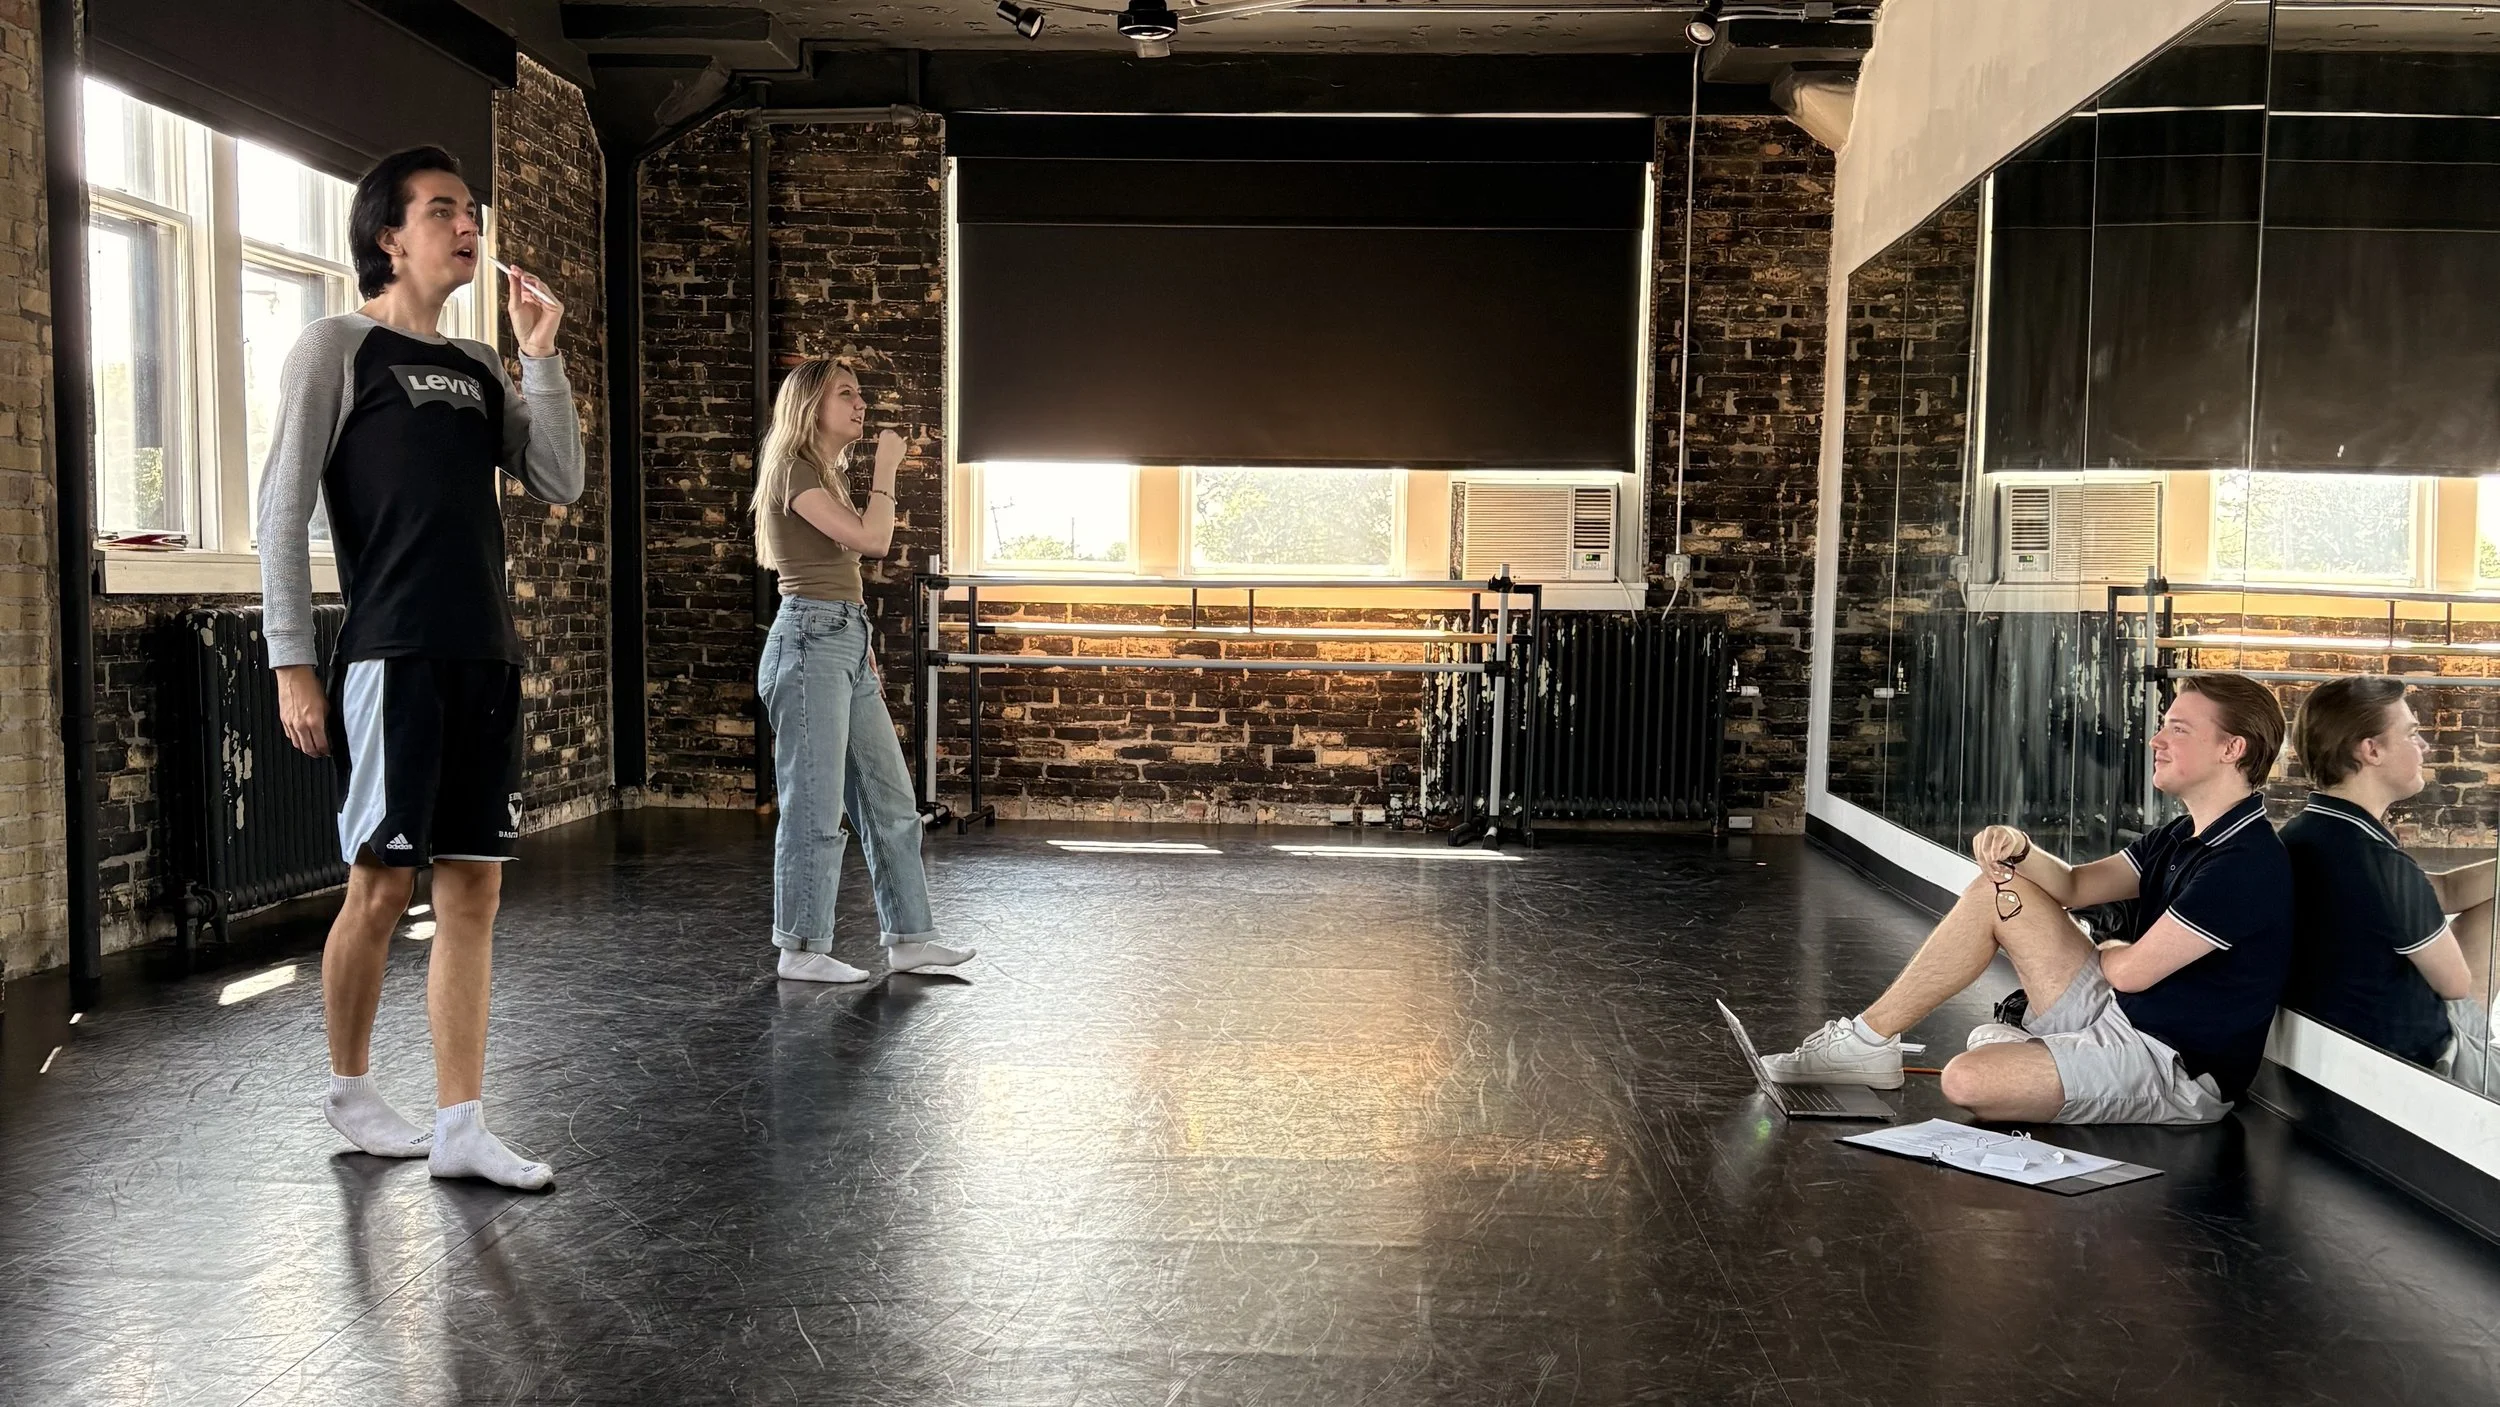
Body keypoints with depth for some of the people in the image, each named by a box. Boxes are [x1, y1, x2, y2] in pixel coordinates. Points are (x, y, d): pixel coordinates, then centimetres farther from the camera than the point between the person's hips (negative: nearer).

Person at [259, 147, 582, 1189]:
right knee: (383, 881, -1)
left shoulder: (479, 369, 18)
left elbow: (561, 483, 9)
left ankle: (459, 1129, 7)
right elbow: (282, 509, -3)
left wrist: (540, 353, 2)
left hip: (485, 658, 6)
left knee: (474, 884, 3)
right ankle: (348, 1087, 23)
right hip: (390, 655, -5)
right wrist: (291, 662, -9)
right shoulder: (337, 348, 2)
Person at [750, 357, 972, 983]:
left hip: (848, 645, 10)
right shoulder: (792, 470, -8)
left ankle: (909, 937, 17)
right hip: (810, 642, -9)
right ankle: (802, 950, 7)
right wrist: (886, 468, -5)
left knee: (891, 800, 10)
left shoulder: (830, 477, 20)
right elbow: (872, 539, -18)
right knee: (815, 807, -4)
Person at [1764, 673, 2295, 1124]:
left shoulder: (2246, 862, -20)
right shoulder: (2181, 837, 12)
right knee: (1995, 891, 1)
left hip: (2175, 1069, -10)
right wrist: (2020, 850, -11)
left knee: (1966, 1081, -31)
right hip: (2121, 1015, 10)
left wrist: (2083, 953, 5)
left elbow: (2133, 970, -18)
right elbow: (2073, 887, 11)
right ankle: (1867, 1042, 4)